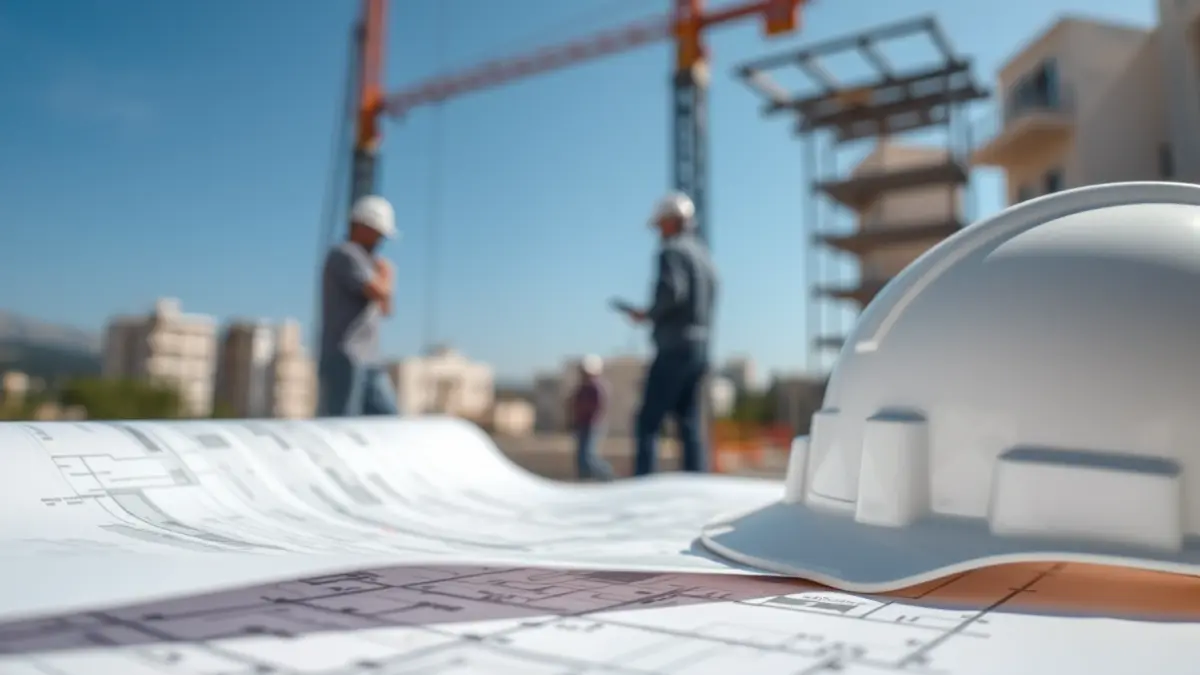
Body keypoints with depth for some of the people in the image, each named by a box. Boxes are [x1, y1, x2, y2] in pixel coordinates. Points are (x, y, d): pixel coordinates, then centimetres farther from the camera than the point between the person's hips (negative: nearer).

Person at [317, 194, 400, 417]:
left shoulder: (364, 259, 22)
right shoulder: (344, 255, -8)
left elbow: (385, 309, 24)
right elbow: (378, 291, -20)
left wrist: (383, 279, 7)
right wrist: (386, 275, 1)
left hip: (369, 362, 10)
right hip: (344, 359, -10)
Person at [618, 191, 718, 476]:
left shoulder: (673, 250, -8)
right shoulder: (704, 254, 19)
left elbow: (672, 292, -24)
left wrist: (648, 314, -9)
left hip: (675, 348, -9)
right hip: (701, 347, 9)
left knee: (648, 422, -5)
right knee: (690, 423, 10)